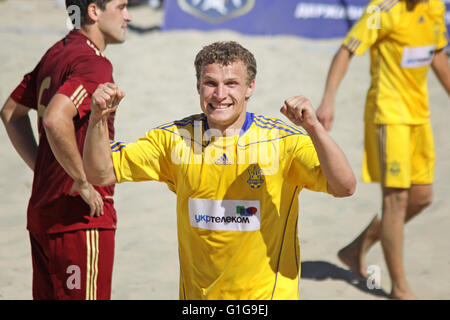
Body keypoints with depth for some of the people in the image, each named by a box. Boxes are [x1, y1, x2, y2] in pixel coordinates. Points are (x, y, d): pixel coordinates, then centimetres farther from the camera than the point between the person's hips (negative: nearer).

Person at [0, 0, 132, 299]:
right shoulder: (94, 64, -16)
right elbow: (55, 120, -32)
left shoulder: (56, 54, 13)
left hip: (42, 214, 9)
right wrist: (83, 182, -21)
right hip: (81, 219, -9)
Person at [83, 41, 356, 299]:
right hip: (196, 294, 3)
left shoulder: (283, 141, -10)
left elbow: (344, 187, -21)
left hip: (267, 294, -2)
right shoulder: (176, 139, 0)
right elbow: (100, 173, 1)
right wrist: (99, 117, -16)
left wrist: (313, 127, -35)